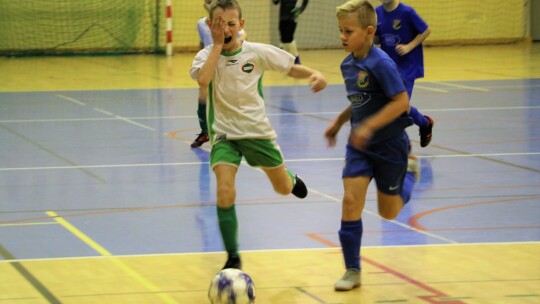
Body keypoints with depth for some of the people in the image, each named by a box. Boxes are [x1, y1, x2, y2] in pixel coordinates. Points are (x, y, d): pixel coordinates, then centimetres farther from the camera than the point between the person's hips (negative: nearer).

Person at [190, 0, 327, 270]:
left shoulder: (258, 52, -8)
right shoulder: (206, 55, -9)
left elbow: (291, 68, 2)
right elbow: (203, 80, -31)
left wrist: (314, 74, -18)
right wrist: (218, 45, -25)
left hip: (257, 130, 1)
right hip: (224, 133, -1)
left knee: (283, 188, 14)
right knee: (225, 192, -20)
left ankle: (291, 179, 54)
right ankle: (233, 258, -6)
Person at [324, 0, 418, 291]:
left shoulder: (380, 64, -22)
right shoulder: (348, 64, 2)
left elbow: (402, 101, -26)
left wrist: (369, 126, -29)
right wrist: (339, 121, 7)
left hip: (389, 144, -5)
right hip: (359, 146, 5)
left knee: (388, 212, 9)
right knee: (350, 201, -9)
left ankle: (408, 172, 40)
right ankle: (352, 270, 0)